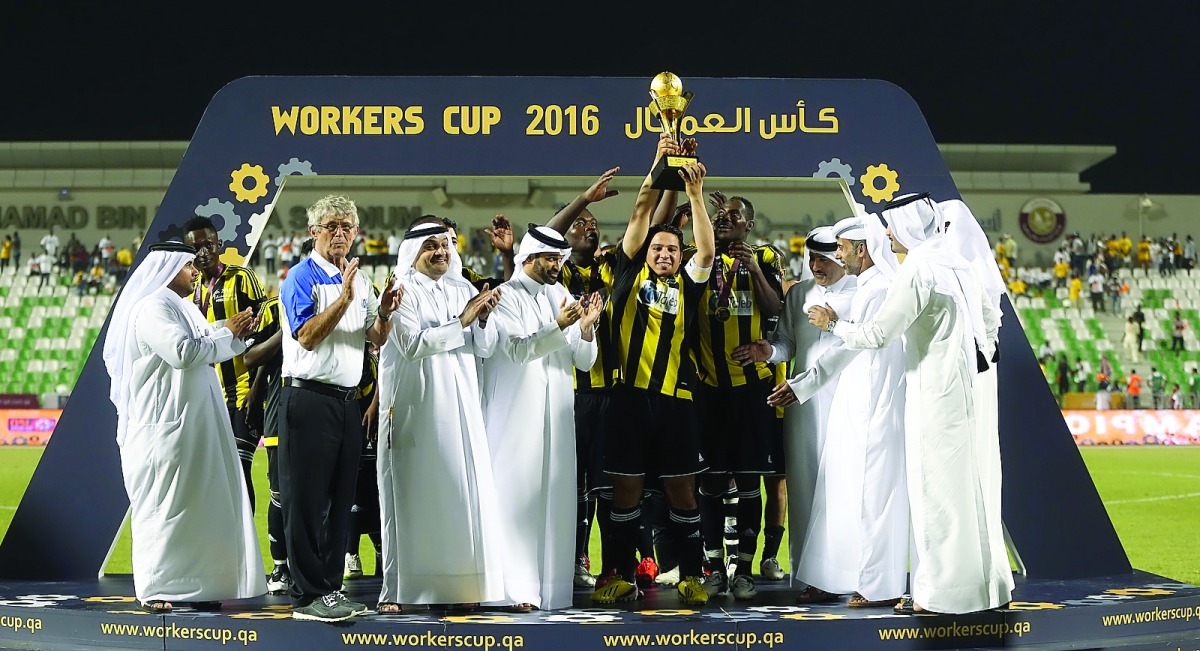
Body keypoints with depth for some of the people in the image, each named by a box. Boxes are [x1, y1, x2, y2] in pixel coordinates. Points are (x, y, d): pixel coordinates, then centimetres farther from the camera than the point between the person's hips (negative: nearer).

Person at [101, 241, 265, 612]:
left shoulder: (180, 307, 19)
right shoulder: (153, 307, -12)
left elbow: (208, 352, 23)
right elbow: (184, 352, -24)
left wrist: (238, 335, 6)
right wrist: (227, 332, -13)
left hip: (192, 427, 10)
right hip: (163, 426, -10)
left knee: (196, 503, 8)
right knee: (163, 505, -6)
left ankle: (190, 584, 13)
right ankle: (154, 590, 0)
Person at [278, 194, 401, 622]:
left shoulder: (360, 281, 16)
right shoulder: (301, 277, -6)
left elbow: (375, 341, 16)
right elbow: (307, 337, -17)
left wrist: (384, 314, -4)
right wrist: (344, 299, -24)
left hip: (347, 401, 7)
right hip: (309, 398, -7)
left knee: (340, 500, 10)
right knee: (306, 500, -3)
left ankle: (330, 587, 18)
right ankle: (308, 595, 1)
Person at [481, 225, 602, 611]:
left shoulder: (563, 297, 12)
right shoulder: (506, 297, -2)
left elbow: (585, 362, 9)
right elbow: (517, 349, -15)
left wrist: (586, 327, -10)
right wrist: (559, 326, -26)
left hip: (557, 416, 5)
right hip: (516, 417, -5)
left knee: (556, 499, 4)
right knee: (517, 498, -5)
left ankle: (551, 585, 9)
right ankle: (516, 589, -4)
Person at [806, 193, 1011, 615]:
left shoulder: (918, 269, -15)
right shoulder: (955, 263, 12)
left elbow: (879, 333, -16)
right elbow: (991, 317, 22)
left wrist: (833, 324, -2)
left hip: (932, 392, -9)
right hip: (963, 387, 9)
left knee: (934, 489, -3)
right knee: (965, 485, 14)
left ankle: (938, 594, 2)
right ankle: (984, 582, 22)